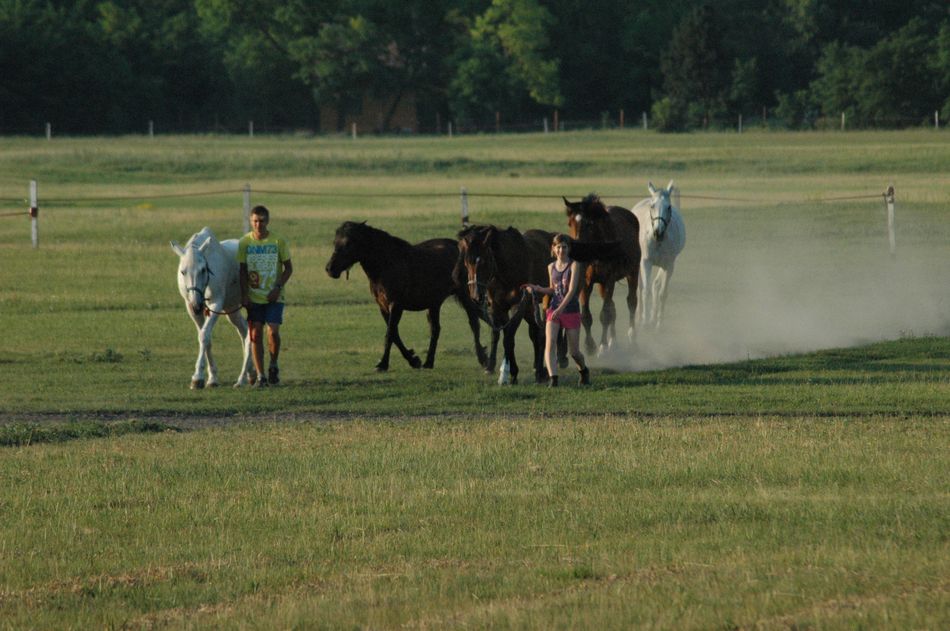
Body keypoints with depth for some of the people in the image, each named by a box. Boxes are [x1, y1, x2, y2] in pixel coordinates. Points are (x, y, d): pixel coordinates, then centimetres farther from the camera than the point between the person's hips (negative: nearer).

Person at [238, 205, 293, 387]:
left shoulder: (278, 242, -4)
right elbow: (243, 270, 4)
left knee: (273, 332, -12)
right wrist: (244, 295, -5)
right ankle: (260, 375, 5)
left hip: (274, 297, -2)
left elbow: (288, 268, 2)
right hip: (253, 297, 2)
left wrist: (278, 287, -10)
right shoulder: (245, 242, 0)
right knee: (255, 334, -2)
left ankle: (273, 367, 13)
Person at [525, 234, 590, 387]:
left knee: (573, 351, 6)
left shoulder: (574, 265, -7)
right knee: (550, 342, -20)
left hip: (571, 310, -3)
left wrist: (560, 309, -25)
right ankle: (553, 378, -27)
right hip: (554, 311, 3)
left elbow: (572, 290, -16)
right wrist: (537, 289, 2)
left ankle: (584, 371, 37)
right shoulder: (551, 267, 8)